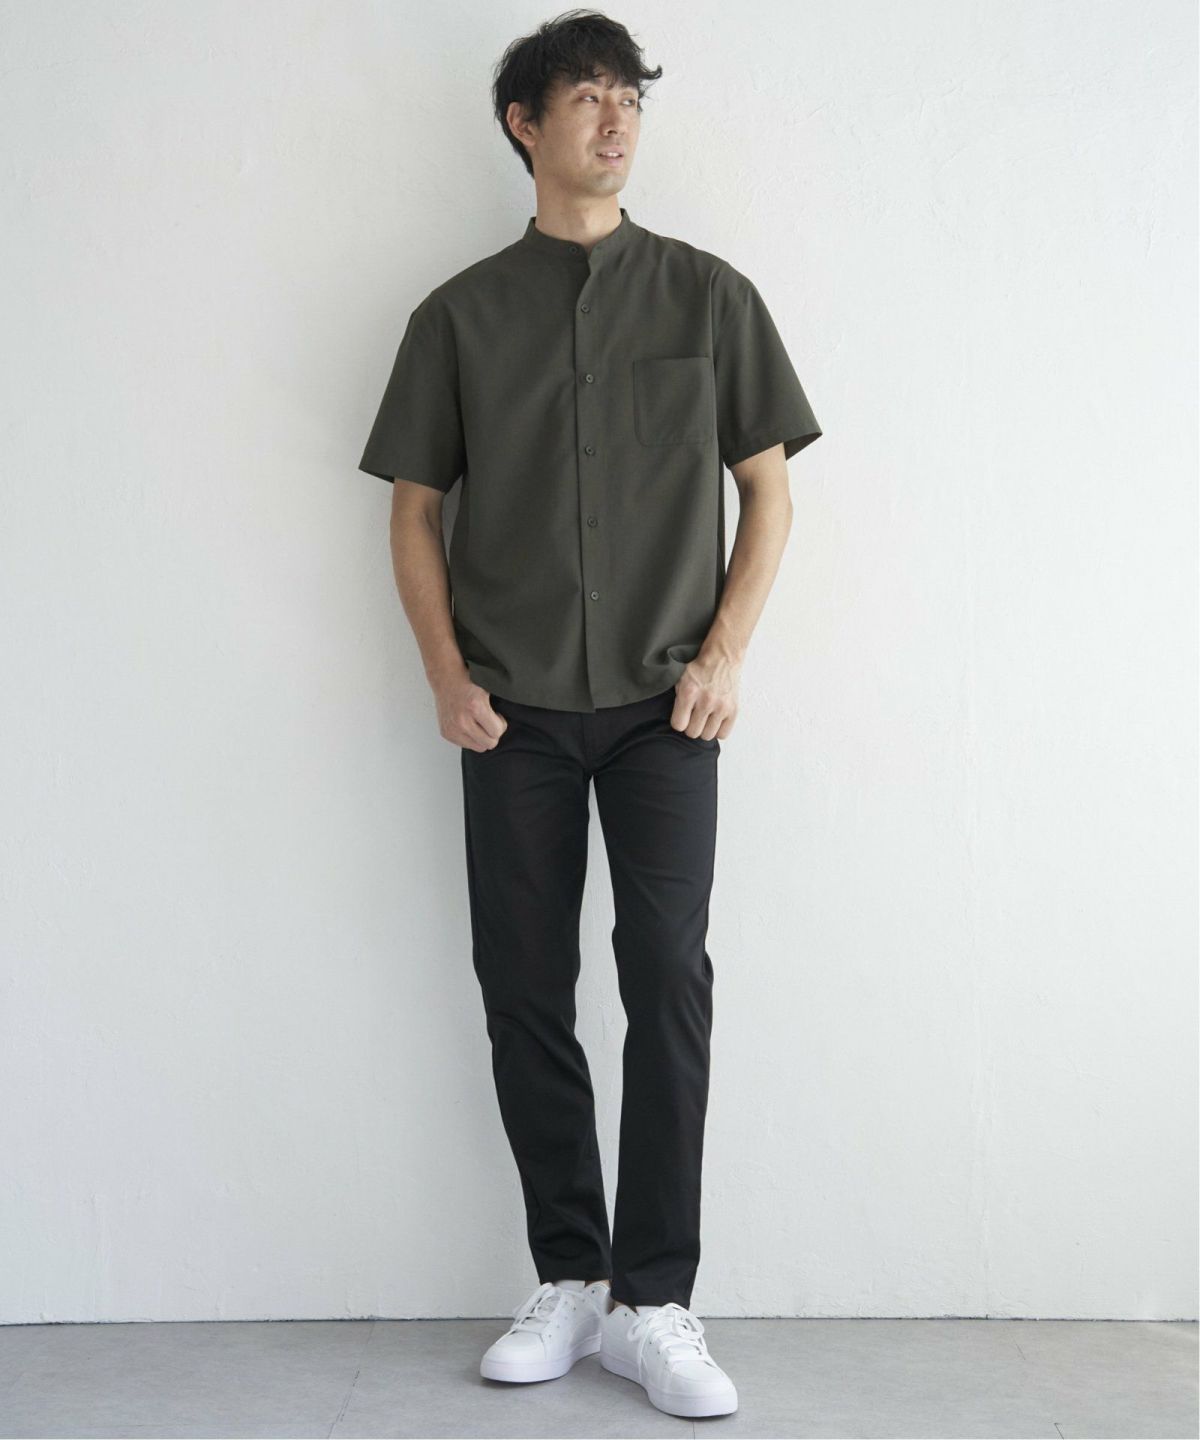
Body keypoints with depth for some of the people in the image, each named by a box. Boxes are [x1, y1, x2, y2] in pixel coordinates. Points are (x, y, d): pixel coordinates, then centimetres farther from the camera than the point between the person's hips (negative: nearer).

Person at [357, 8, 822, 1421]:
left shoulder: (707, 295, 6)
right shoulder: (460, 313, 7)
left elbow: (767, 487, 7)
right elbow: (414, 509, 9)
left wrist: (724, 653, -4)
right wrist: (445, 672, -3)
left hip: (662, 702, -1)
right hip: (514, 708, 1)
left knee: (667, 971, -10)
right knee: (525, 986, 3)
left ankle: (652, 1303, -2)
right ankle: (568, 1279, 16)